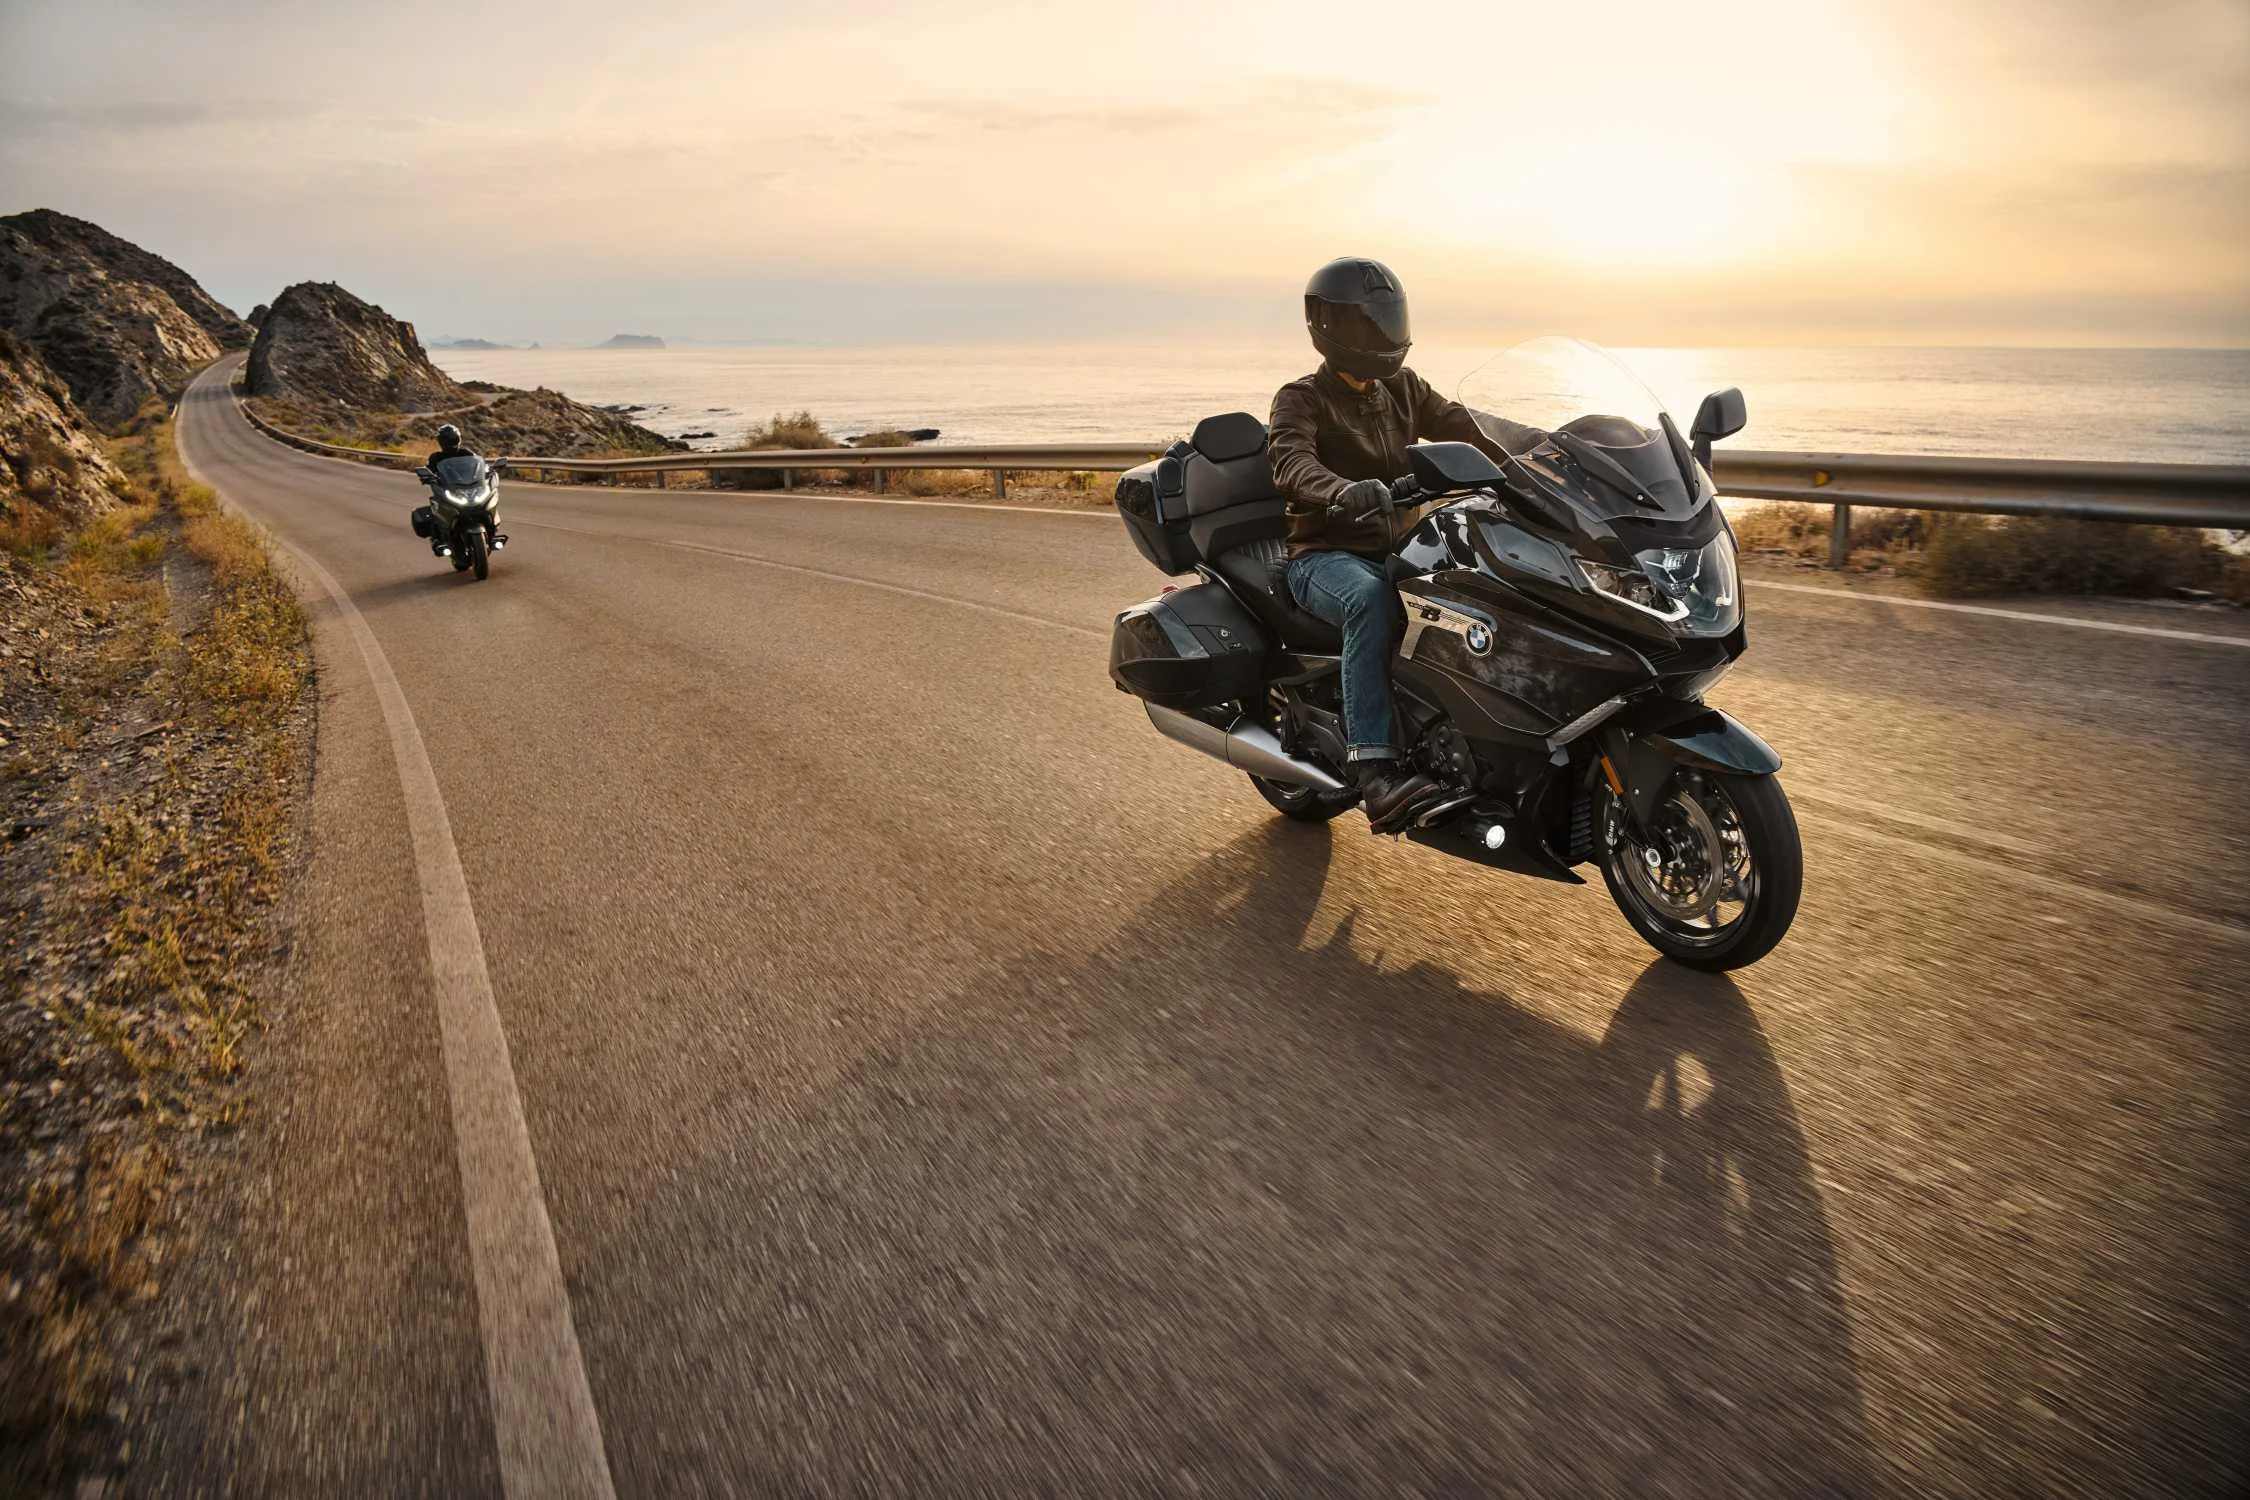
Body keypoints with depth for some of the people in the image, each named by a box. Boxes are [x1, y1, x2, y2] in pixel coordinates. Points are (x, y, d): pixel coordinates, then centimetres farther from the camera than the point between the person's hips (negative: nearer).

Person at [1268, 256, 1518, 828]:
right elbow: (1292, 464, -24)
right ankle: (1374, 770, -46)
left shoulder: (1404, 390, 17)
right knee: (1371, 599, -39)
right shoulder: (1300, 400, -3)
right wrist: (1344, 493, -45)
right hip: (1325, 558, -6)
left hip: (1398, 549, 6)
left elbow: (1463, 426, 6)